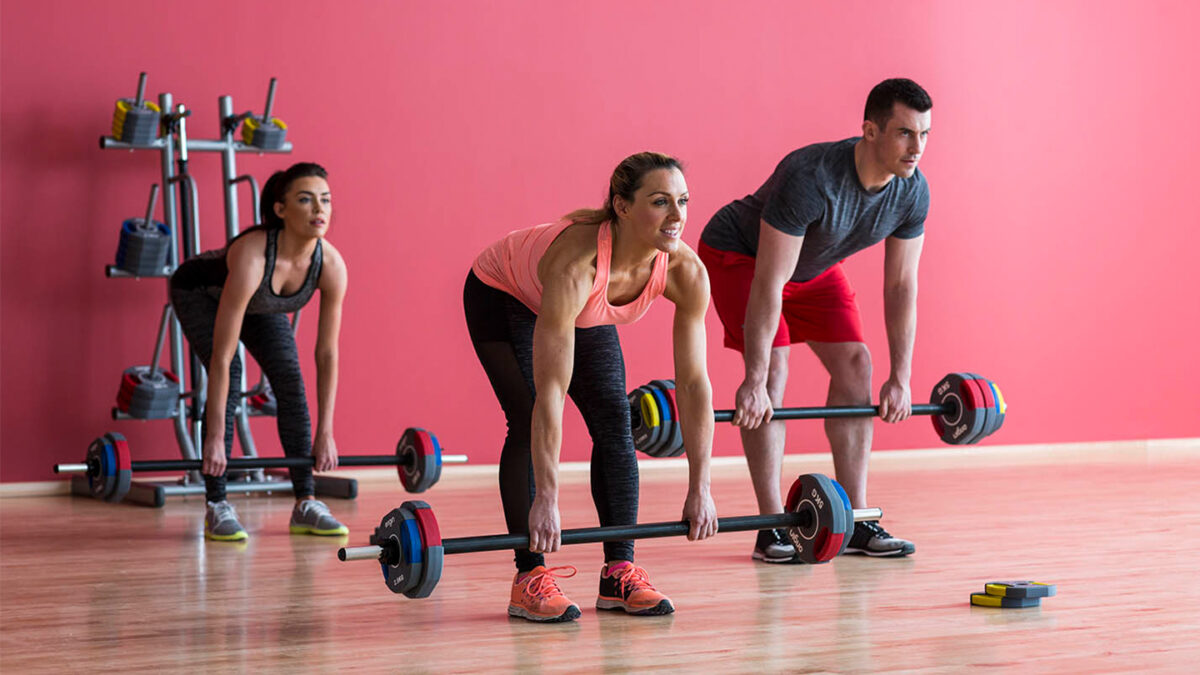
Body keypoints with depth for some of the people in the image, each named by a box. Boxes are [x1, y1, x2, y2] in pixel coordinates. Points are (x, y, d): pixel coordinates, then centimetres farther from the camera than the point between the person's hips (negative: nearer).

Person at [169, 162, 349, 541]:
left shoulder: (331, 265, -30)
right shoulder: (251, 257, -44)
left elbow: (327, 354, -19)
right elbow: (221, 357, -41)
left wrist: (325, 433, -19)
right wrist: (214, 438, -40)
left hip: (261, 304, 5)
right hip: (199, 292, -5)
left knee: (291, 380, -11)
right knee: (229, 378, -23)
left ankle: (305, 505, -3)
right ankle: (217, 507, -16)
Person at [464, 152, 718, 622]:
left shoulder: (686, 272, -30)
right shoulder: (577, 263, -45)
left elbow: (694, 382, -23)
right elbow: (550, 391, -44)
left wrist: (700, 489, -24)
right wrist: (546, 500, -44)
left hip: (588, 312, 5)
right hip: (503, 296, -5)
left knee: (615, 424, -7)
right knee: (530, 421, -18)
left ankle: (619, 572, 0)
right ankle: (529, 577, -11)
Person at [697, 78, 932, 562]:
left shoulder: (912, 191, -20)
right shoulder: (811, 178, -40)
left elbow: (901, 285, -9)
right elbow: (769, 285, -38)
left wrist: (900, 378, -8)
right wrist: (754, 381, -38)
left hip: (813, 263, 7)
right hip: (738, 255, -7)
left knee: (855, 363, -5)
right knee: (773, 369, -21)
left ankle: (854, 523, -1)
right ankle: (772, 528, -14)